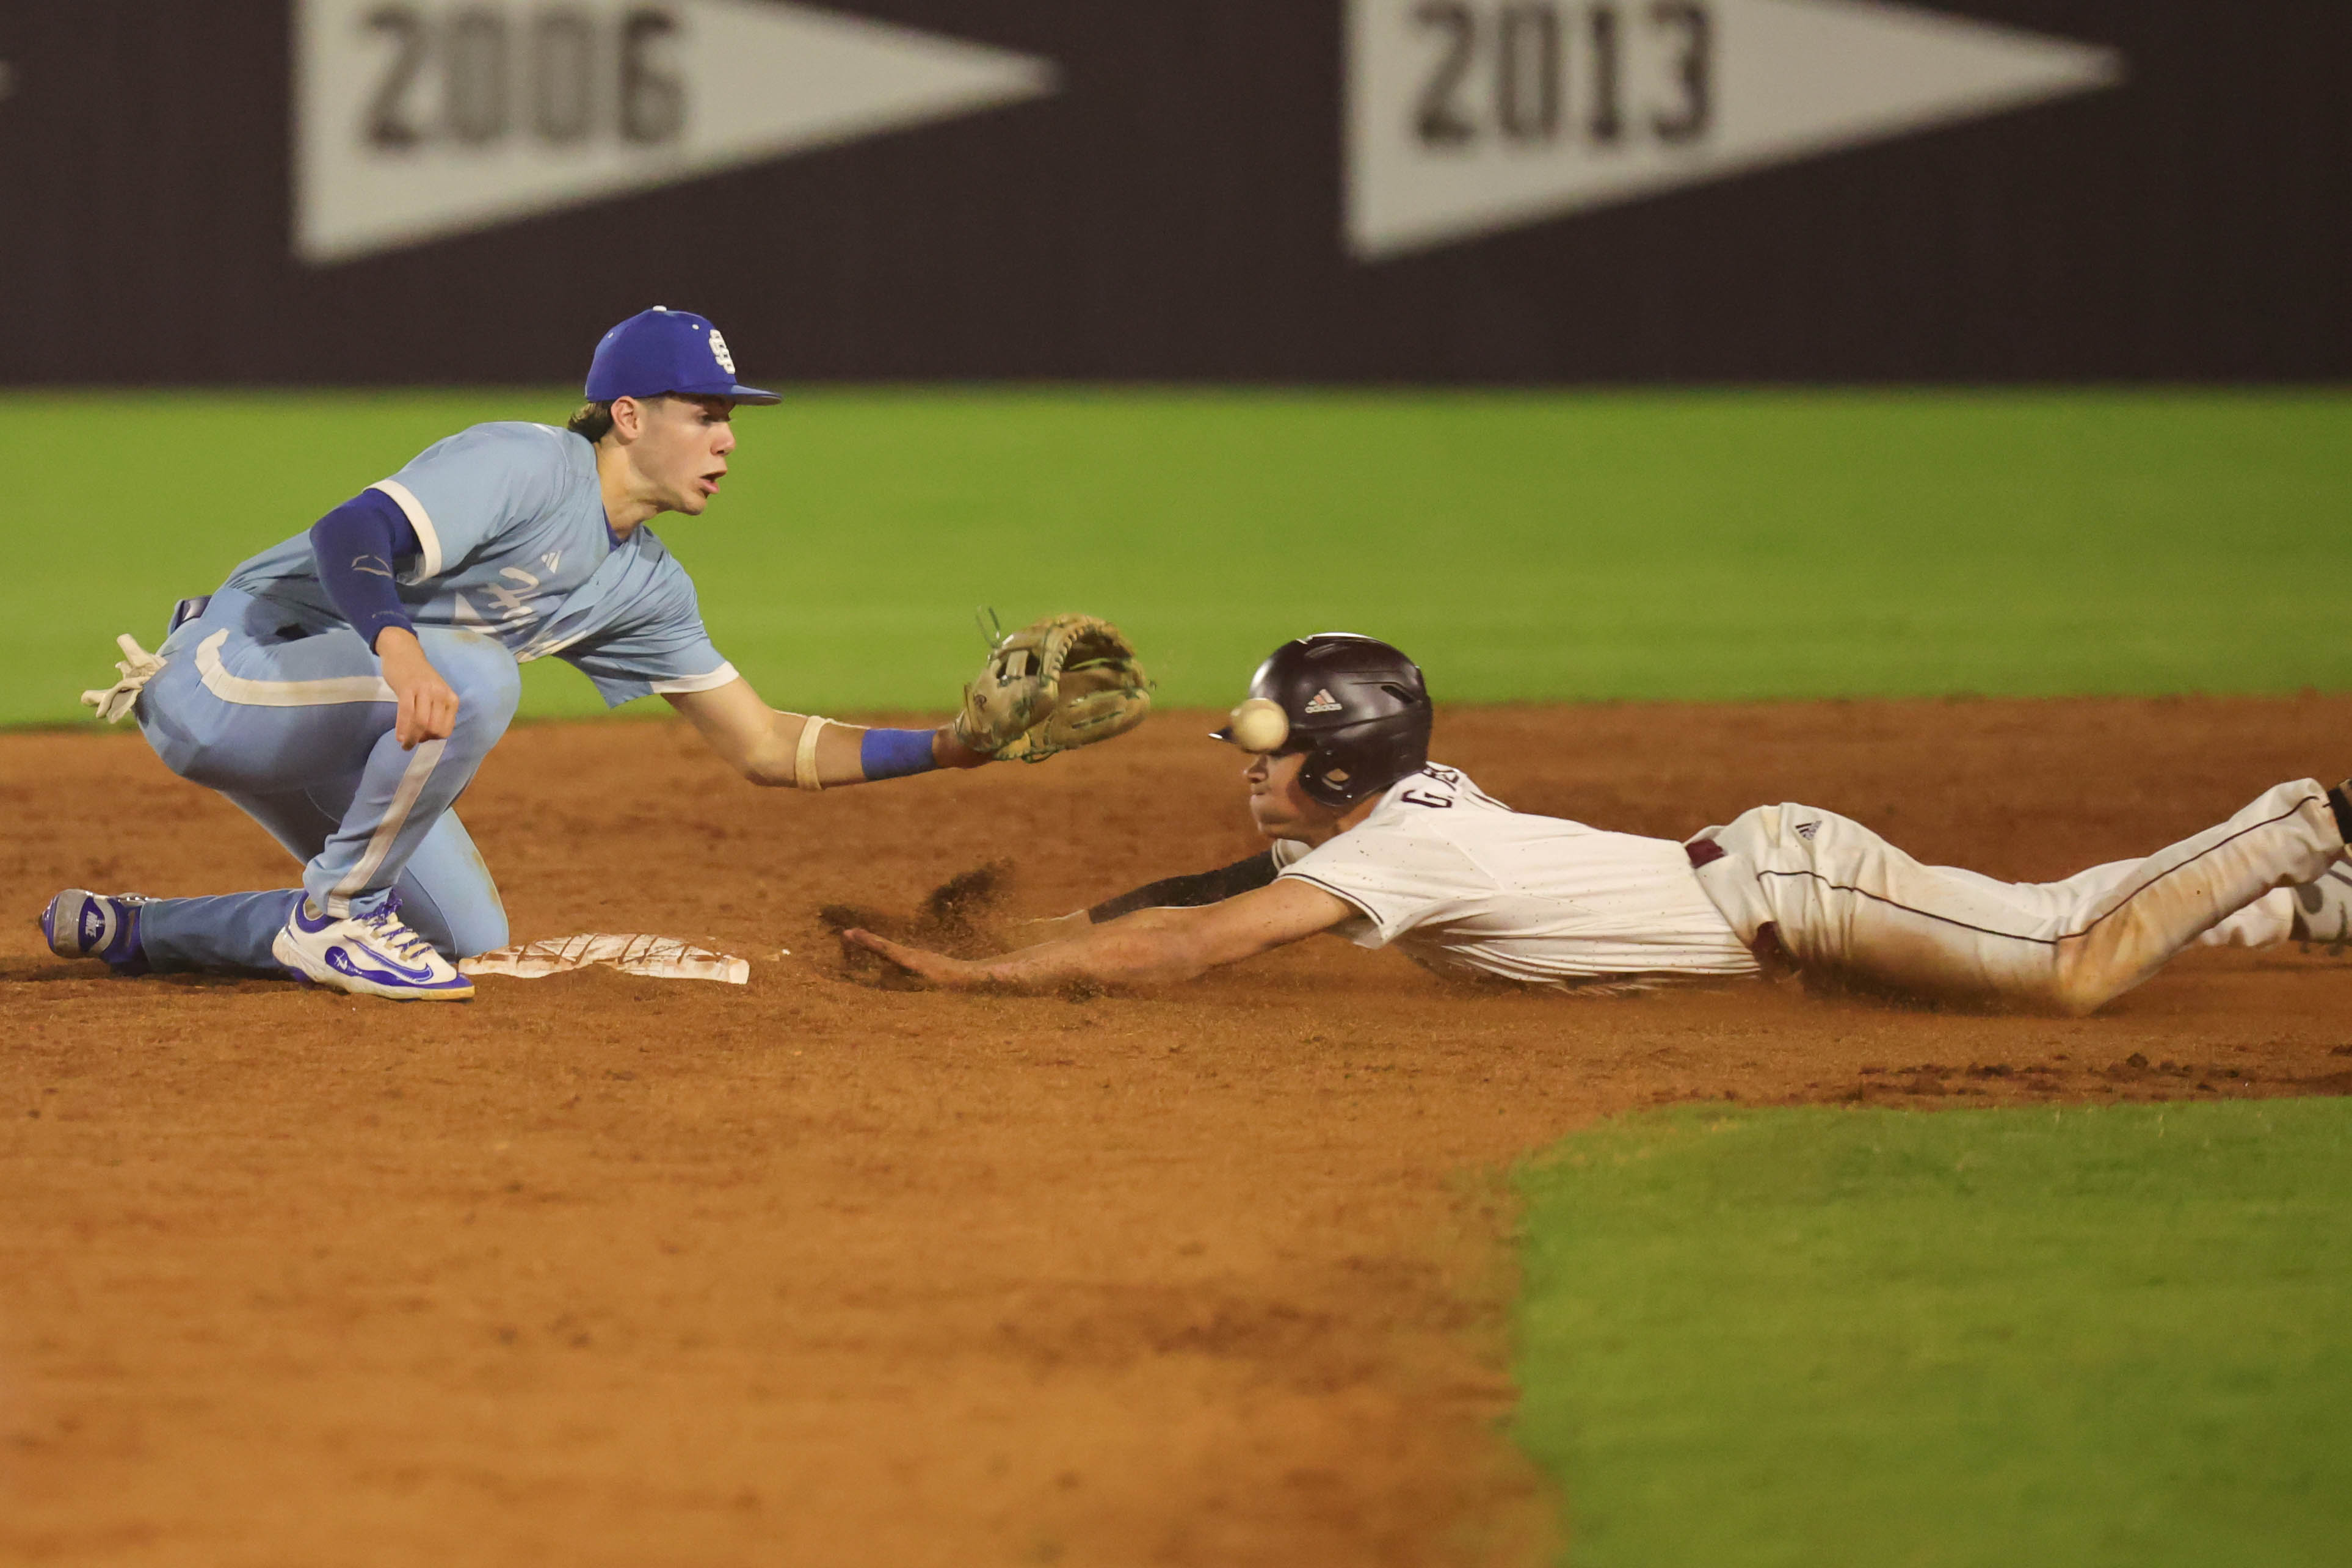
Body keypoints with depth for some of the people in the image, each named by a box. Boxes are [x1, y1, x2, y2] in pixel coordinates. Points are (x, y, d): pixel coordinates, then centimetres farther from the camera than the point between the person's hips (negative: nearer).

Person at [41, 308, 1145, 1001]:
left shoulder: (644, 588, 10)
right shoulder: (527, 467, -18)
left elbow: (767, 749, 12)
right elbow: (348, 536, -32)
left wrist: (957, 746, 1)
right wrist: (399, 650, -52)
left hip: (318, 726, 10)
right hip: (225, 665, -10)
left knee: (468, 939, 11)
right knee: (473, 676, -31)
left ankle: (135, 932, 20)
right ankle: (334, 915, -14)